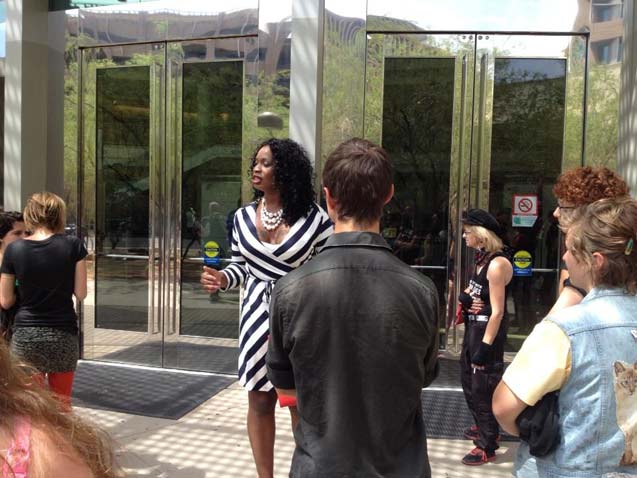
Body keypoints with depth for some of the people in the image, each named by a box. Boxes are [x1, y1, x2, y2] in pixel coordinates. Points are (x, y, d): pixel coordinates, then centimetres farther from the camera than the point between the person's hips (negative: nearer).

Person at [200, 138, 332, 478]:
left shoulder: (315, 218, -11)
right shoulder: (243, 217, 3)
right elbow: (241, 266, 12)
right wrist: (221, 278, -7)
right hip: (257, 316, 4)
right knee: (259, 400, 13)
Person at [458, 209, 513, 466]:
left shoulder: (497, 263, -21)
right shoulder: (482, 259, 9)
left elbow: (497, 311, -23)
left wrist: (485, 346, -23)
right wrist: (464, 297, -4)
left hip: (488, 330, -10)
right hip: (473, 326, 10)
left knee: (483, 386, 1)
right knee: (468, 379, 22)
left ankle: (487, 447, 16)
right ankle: (482, 427, 42)